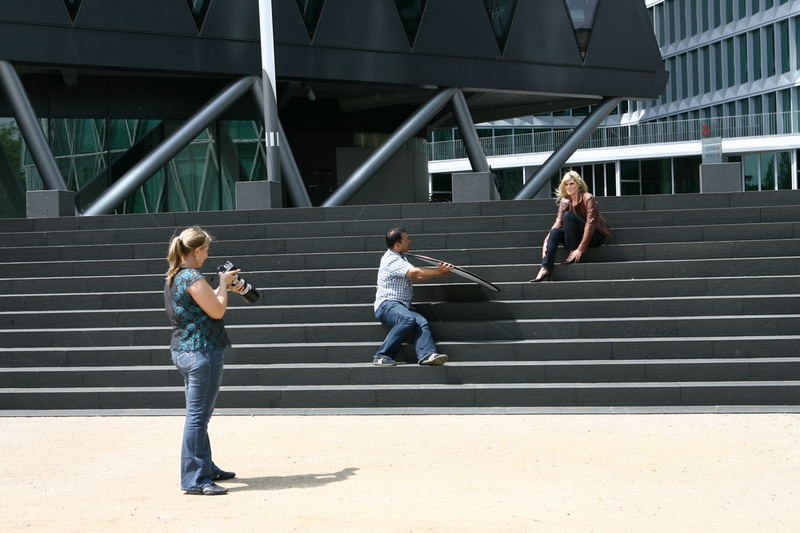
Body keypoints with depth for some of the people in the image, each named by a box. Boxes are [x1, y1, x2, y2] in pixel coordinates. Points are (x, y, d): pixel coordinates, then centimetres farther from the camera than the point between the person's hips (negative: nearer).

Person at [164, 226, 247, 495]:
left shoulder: (173, 278, 13)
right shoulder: (193, 278, -17)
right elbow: (217, 311, -14)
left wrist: (225, 287, 17)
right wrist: (223, 284, -1)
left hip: (182, 350, 11)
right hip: (202, 351, -11)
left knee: (197, 414, 19)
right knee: (198, 417, -8)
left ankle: (206, 468, 29)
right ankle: (194, 480, -7)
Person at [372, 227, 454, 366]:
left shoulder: (400, 258, 26)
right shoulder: (391, 260, -8)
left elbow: (415, 277, 26)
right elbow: (415, 272, -18)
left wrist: (439, 271, 13)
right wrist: (440, 271, -8)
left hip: (403, 306, 8)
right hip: (387, 304, -8)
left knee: (421, 322, -22)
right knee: (408, 319, -36)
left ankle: (427, 354, -44)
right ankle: (382, 356, -31)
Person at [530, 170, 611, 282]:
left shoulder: (588, 198, -14)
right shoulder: (565, 202, 4)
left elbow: (590, 224, -22)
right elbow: (558, 223, -6)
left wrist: (580, 249, -29)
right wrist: (547, 241, -24)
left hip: (595, 236, -6)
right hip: (579, 235, 6)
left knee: (568, 215, -25)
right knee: (555, 232, -23)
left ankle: (572, 254, -22)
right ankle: (545, 269, -34)